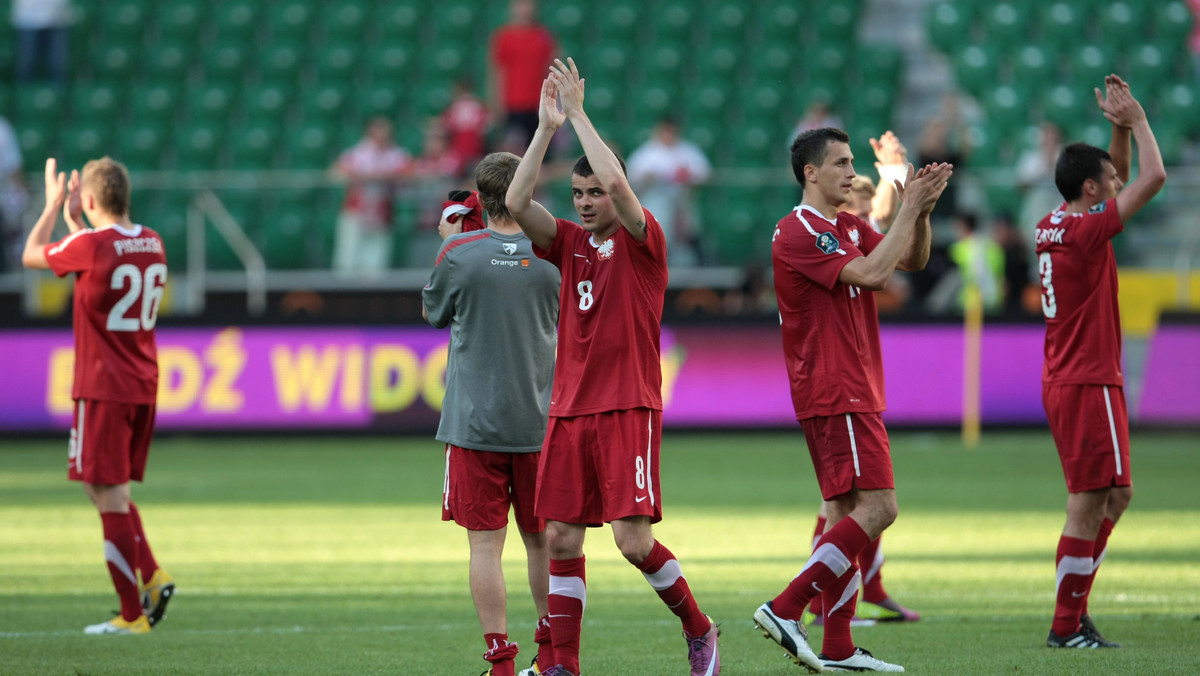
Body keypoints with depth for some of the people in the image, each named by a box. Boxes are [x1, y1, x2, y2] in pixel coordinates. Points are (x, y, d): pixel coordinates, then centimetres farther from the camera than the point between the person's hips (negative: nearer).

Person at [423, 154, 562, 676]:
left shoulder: (460, 253, -9)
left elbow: (433, 312, 9)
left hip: (474, 422, -3)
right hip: (537, 421, 3)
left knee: (486, 544, -1)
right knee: (541, 540, 15)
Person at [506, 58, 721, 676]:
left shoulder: (642, 241, -3)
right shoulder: (569, 241, 12)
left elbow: (617, 182, -20)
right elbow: (517, 203, -3)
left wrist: (578, 113, -14)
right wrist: (547, 127, -6)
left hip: (628, 408, -5)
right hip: (569, 409, 5)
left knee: (633, 538, -13)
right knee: (562, 538, 1)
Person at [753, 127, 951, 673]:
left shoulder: (848, 228, 16)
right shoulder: (797, 233, -13)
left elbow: (912, 260, 17)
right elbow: (871, 272, -22)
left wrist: (922, 211, -1)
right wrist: (909, 208, -15)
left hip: (853, 392, 10)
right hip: (834, 395, -10)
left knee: (847, 512, 7)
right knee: (877, 506, -16)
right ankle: (785, 609, -18)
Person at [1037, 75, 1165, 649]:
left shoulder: (1054, 226, 10)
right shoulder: (1086, 231, -16)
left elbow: (1127, 177, 24)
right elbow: (1153, 177, -16)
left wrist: (1121, 128, 11)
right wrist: (1136, 120, -4)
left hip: (1066, 381, 10)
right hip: (1088, 383, -10)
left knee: (1115, 494, 16)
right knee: (1089, 502, -7)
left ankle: (1074, 609, 16)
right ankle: (1067, 625, -5)